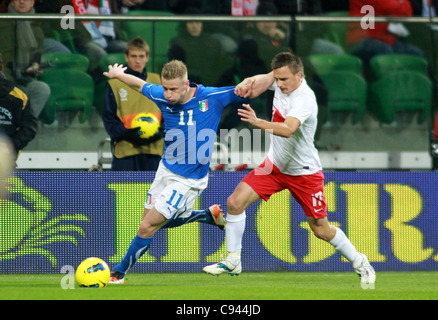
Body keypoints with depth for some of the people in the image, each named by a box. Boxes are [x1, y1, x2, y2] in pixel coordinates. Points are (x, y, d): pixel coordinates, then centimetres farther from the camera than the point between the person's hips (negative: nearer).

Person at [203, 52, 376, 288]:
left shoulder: (304, 98, -30)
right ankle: (232, 262, 2)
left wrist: (259, 123, -62)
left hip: (304, 172, -6)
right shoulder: (283, 80, -9)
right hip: (275, 165, 6)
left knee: (321, 230, 3)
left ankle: (359, 262, 27)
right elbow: (263, 80, 13)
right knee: (235, 202, -9)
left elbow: (288, 129, -46)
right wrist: (247, 83, -11)